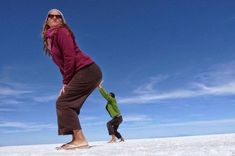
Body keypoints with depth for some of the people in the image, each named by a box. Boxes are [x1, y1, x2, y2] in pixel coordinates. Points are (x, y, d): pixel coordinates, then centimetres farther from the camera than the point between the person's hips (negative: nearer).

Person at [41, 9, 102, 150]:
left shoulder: (61, 32, -4)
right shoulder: (50, 39, 24)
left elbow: (70, 57, -15)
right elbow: (62, 63, 21)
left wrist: (66, 82, -12)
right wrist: (66, 83, 9)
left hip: (87, 71, -9)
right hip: (86, 73, 9)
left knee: (63, 102, -12)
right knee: (69, 104, 10)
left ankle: (80, 139, -16)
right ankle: (77, 139, 9)